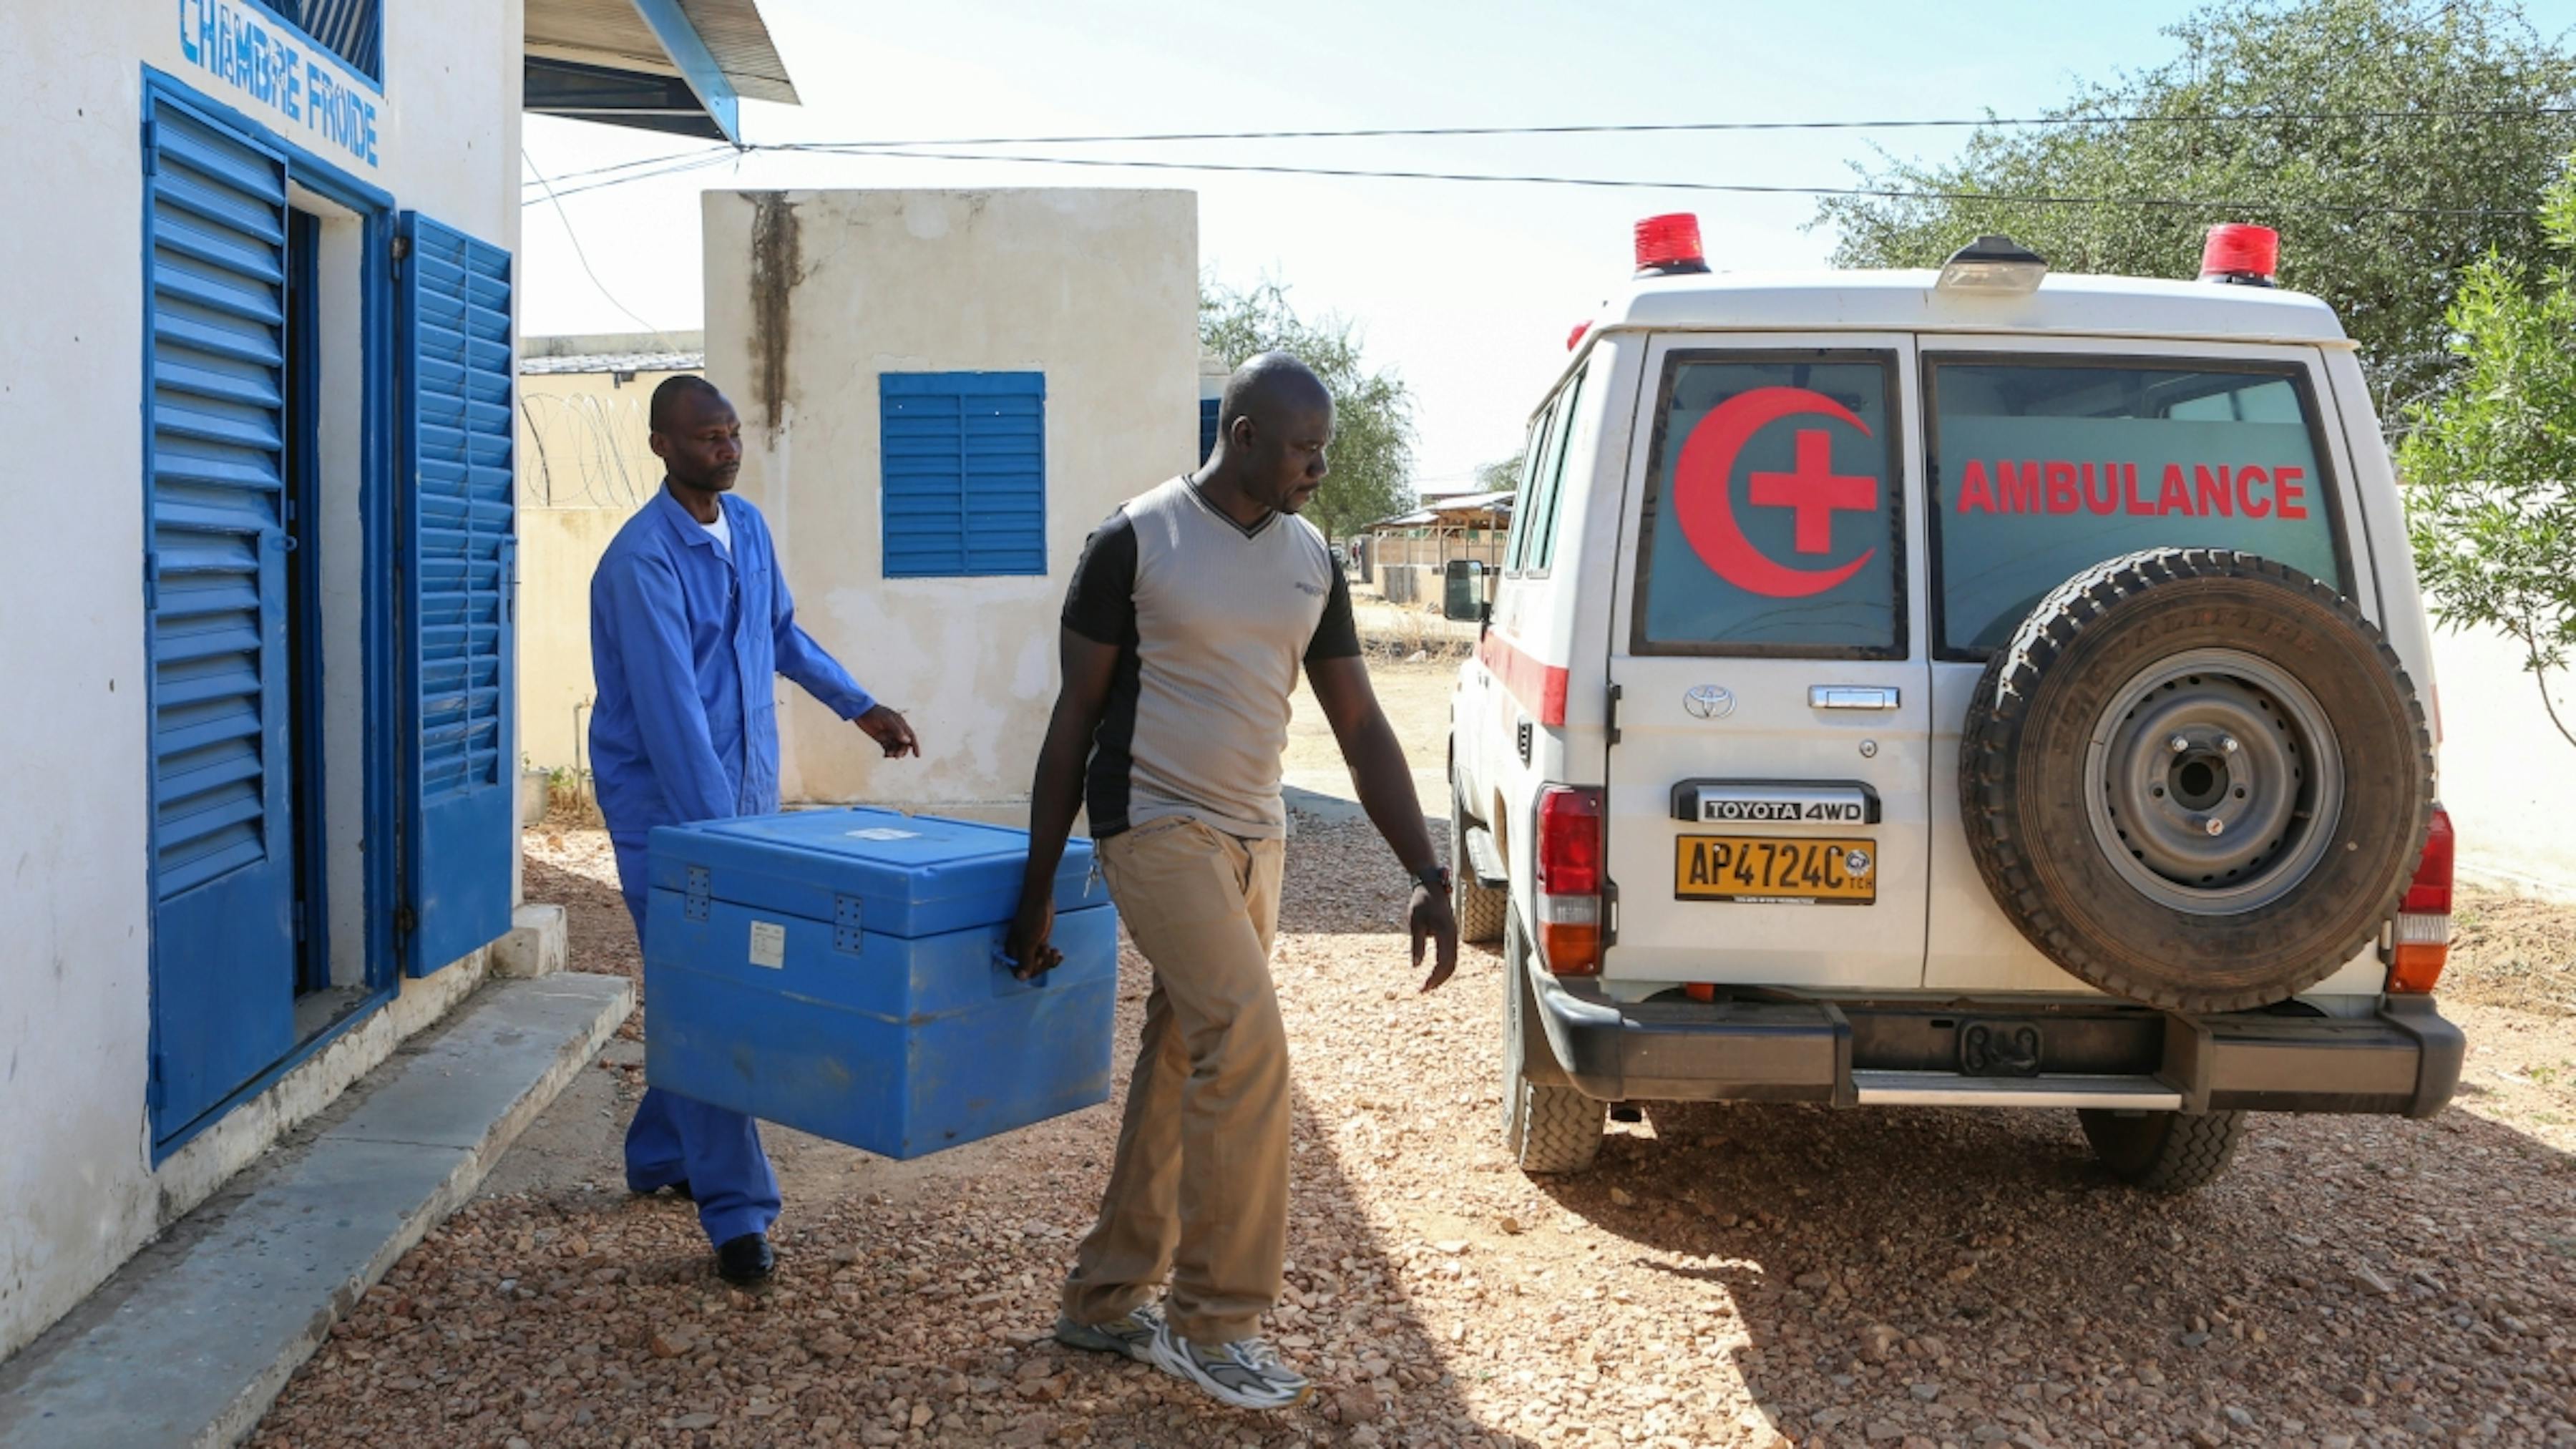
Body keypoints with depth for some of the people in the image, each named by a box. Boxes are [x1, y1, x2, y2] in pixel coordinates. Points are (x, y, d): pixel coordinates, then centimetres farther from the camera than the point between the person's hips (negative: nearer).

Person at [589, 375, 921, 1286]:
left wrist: (859, 707, 18)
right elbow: (671, 709, -26)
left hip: (746, 794, 8)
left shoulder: (748, 528, 6)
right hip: (666, 805, -8)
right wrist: (715, 837, -30)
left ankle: (659, 1156, 32)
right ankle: (736, 1213, -1)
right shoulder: (642, 560, -19)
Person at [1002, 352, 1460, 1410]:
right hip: (1157, 831, -6)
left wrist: (1427, 875, -1)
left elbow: (1361, 727, 8)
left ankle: (1104, 1300, 26)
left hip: (1254, 838, 6)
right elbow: (1075, 719, -6)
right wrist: (1036, 893, -6)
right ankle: (1216, 1323, -4)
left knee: (1183, 1064, 11)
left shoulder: (1310, 561, 7)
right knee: (1248, 1045, -18)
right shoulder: (1135, 542, -9)